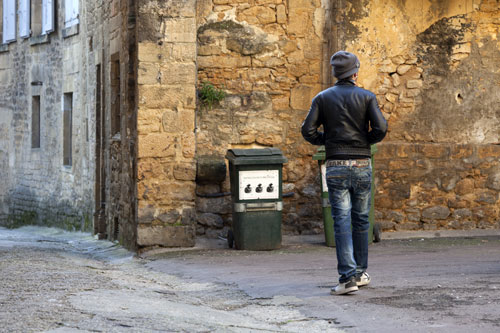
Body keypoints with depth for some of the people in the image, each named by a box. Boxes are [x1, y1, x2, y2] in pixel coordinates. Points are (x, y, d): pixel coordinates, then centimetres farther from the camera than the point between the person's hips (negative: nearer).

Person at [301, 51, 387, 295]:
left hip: (336, 167, 0)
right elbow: (380, 128, -10)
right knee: (361, 220, 13)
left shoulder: (323, 98, 3)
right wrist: (367, 140, 10)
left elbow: (308, 131, -4)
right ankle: (361, 272, 21)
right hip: (362, 165, 0)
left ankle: (348, 277, -12)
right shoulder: (367, 97, 1)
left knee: (342, 221, -3)